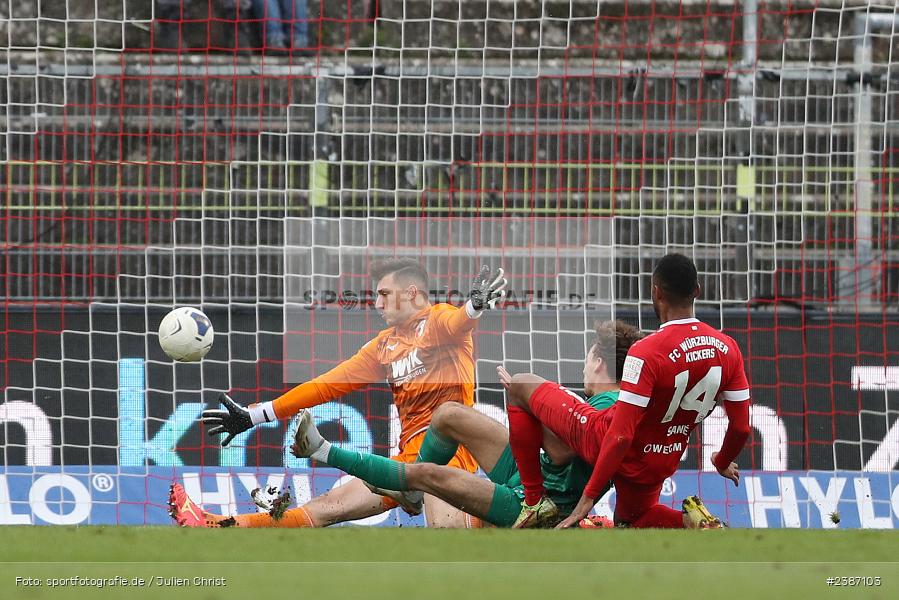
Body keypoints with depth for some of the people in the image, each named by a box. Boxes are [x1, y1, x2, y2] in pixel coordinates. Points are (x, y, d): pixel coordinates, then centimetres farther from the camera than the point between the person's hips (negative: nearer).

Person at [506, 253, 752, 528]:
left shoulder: (647, 352, -28)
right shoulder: (728, 348, -11)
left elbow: (621, 436, -28)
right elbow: (741, 428, -2)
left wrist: (589, 496, -21)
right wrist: (723, 463, 20)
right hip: (662, 464, 6)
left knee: (521, 387, 11)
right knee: (629, 520, 36)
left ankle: (535, 500, 8)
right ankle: (692, 520, 3)